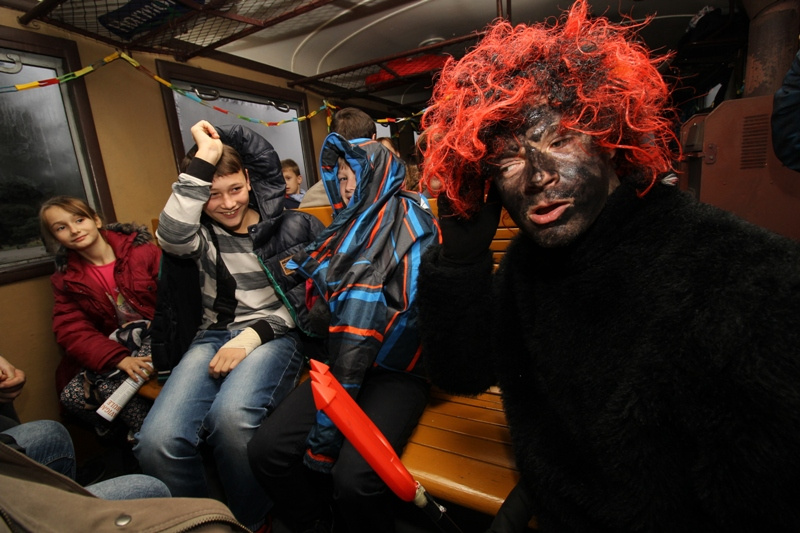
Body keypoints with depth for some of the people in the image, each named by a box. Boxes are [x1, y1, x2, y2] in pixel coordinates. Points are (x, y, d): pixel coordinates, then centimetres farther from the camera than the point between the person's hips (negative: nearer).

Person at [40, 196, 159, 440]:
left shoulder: (140, 249, -7)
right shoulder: (66, 279, 6)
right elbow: (72, 331, -6)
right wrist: (118, 358, -23)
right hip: (114, 344, 5)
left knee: (110, 385, -24)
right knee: (72, 395, -14)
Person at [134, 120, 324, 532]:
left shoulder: (293, 226, 4)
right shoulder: (199, 232, 11)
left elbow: (309, 296, 1)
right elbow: (171, 235, -14)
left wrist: (256, 333, -12)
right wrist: (203, 159, -10)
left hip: (275, 334, -2)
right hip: (214, 335, 3)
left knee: (231, 415, -34)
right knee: (156, 441, -24)